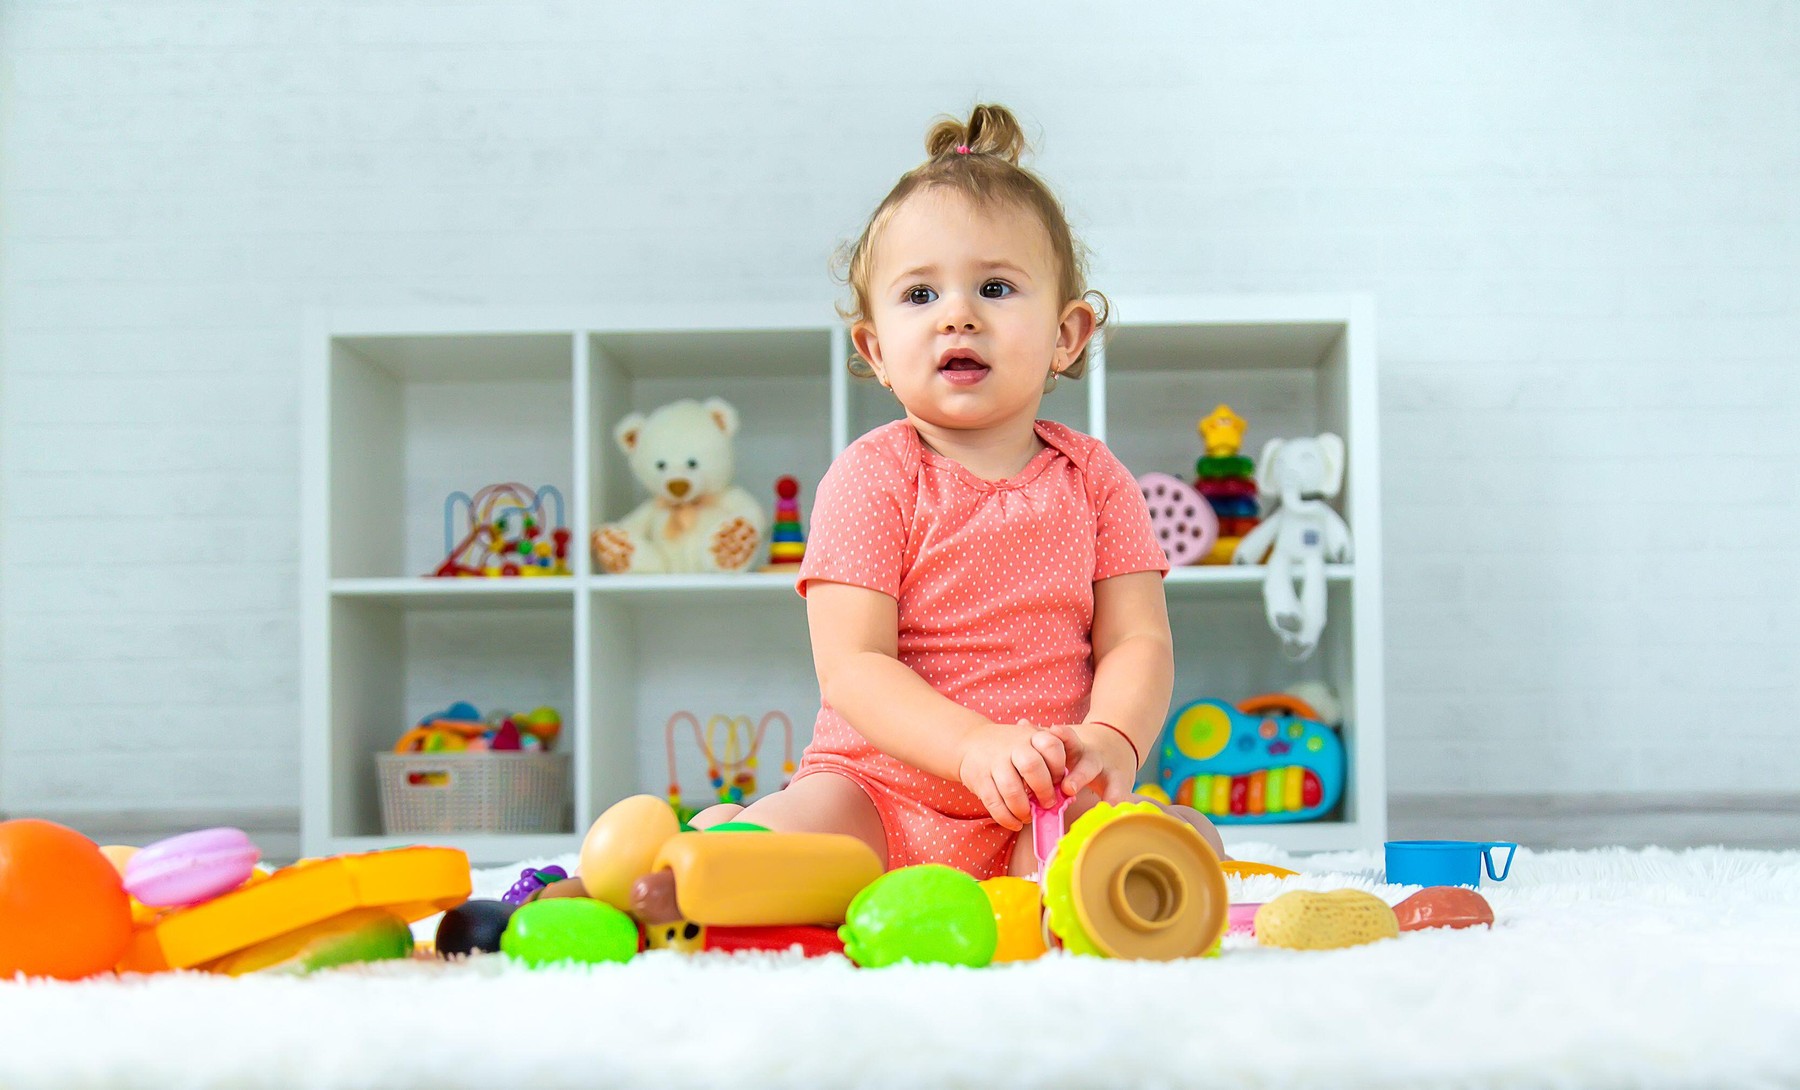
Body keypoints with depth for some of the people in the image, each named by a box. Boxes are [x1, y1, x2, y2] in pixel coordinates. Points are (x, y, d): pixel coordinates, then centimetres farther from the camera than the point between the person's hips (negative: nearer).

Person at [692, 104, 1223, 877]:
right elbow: (851, 666, -12)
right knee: (803, 828, -35)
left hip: (1047, 808, 4)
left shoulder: (1093, 479, 7)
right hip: (880, 790, -4)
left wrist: (1110, 739, -23)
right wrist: (975, 744, -29)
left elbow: (1139, 642, 0)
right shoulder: (871, 477, -4)